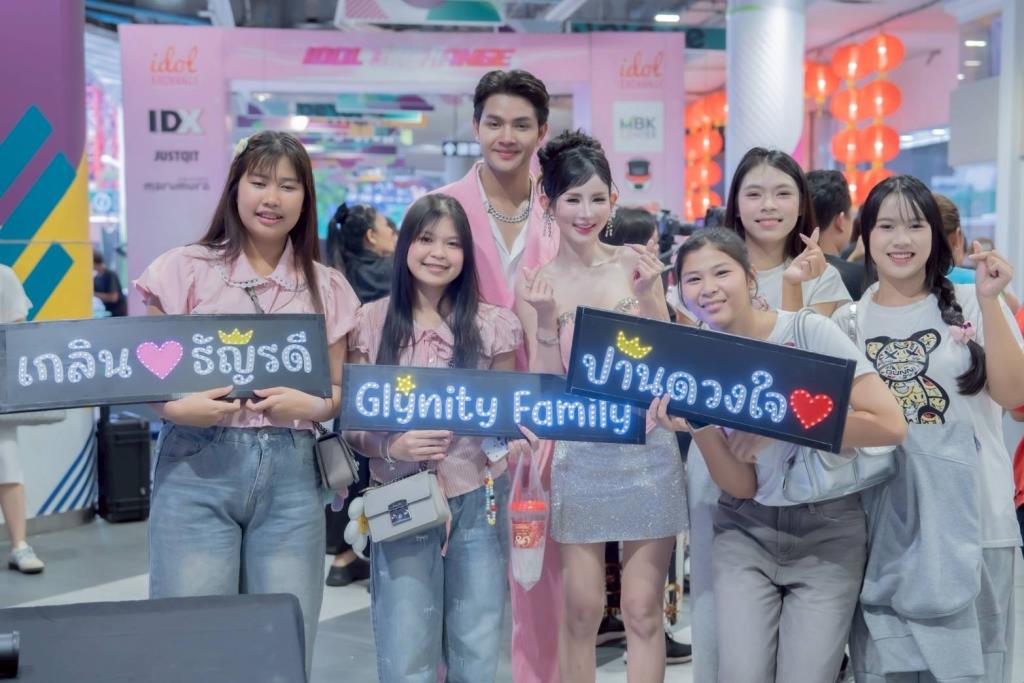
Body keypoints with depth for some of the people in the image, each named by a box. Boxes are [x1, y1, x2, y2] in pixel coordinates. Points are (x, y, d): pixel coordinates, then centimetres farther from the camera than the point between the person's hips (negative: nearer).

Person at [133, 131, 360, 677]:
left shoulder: (327, 289, 9)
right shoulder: (185, 270, 2)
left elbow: (339, 393, 12)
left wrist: (309, 406, -9)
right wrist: (176, 408, -17)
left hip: (290, 474, 2)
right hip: (197, 468, -2)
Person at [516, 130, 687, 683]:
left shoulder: (635, 263, -2)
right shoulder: (535, 283, -2)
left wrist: (649, 296, -16)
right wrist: (546, 319, -19)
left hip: (647, 451, 0)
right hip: (579, 457, 0)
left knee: (642, 611, 7)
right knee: (582, 610, 8)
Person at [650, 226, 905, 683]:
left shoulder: (811, 332, -13)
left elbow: (890, 425, -21)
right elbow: (741, 487, -6)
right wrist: (698, 428, -23)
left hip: (827, 529, -2)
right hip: (745, 529, 3)